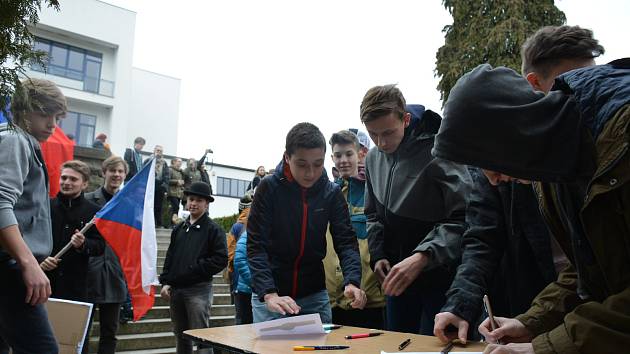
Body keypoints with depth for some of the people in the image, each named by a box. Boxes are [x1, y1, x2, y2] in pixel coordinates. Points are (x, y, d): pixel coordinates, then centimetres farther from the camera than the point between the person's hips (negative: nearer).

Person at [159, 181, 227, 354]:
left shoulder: (213, 229, -4)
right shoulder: (179, 229, 14)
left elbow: (221, 260, -12)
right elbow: (169, 257, 16)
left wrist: (194, 269, -14)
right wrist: (165, 282, 6)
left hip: (198, 289, -6)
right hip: (175, 289, 6)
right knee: (181, 335, 17)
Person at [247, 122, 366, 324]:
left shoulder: (332, 193, -3)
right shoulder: (268, 188, -11)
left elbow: (346, 241, -7)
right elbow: (256, 246, -15)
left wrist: (352, 281, -26)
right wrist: (269, 294, -29)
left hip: (315, 295, 3)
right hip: (269, 294, -2)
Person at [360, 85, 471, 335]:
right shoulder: (373, 158, 6)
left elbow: (464, 218, -23)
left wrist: (422, 257, -32)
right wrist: (378, 255, 3)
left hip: (440, 275, -6)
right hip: (397, 276, 7)